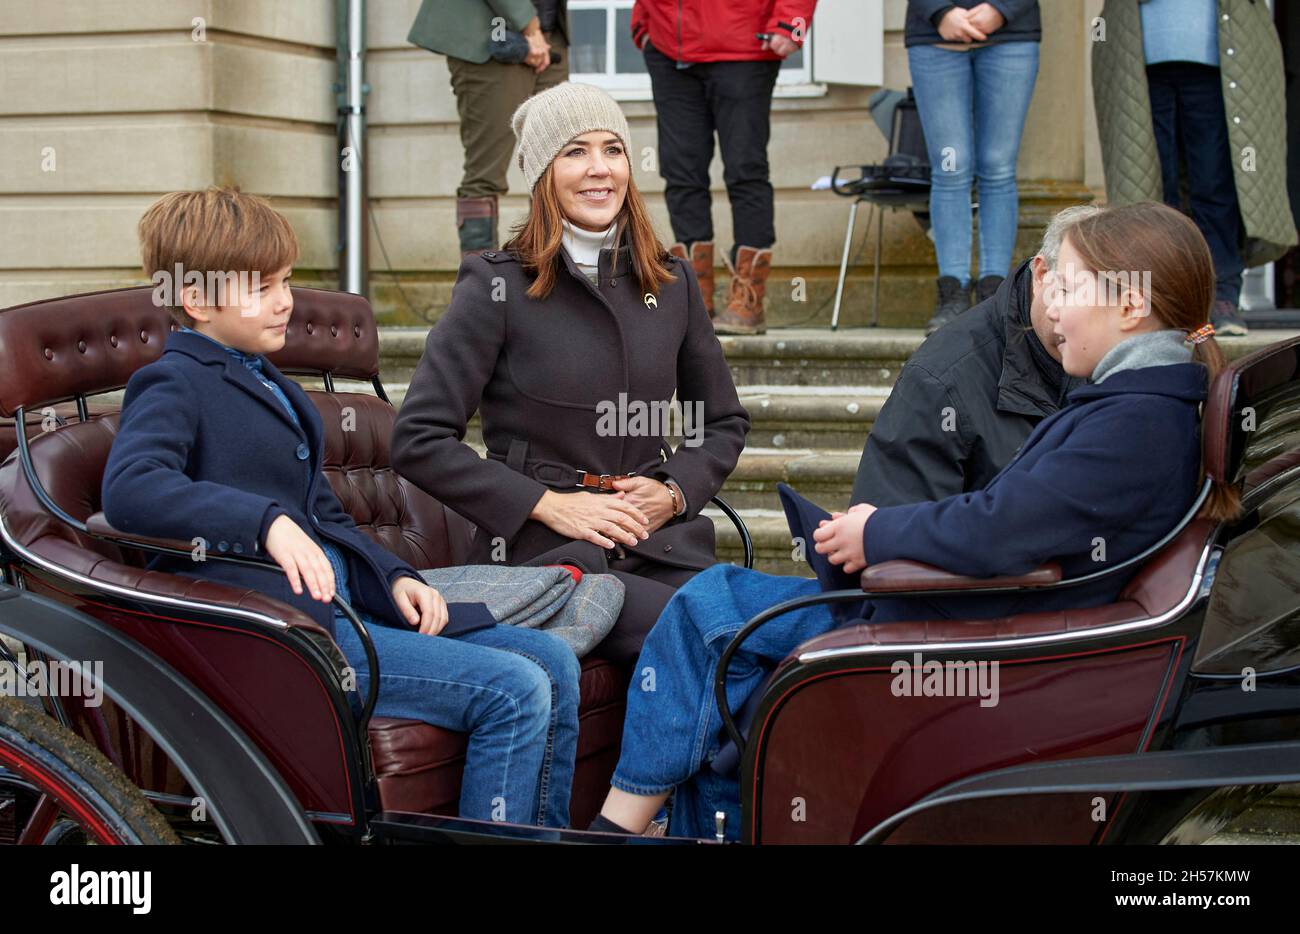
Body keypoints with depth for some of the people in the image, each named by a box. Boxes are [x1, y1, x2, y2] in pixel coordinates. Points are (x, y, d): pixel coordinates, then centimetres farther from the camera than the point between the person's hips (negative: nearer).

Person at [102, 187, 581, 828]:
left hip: (346, 604, 10)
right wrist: (268, 522, -35)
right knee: (513, 691, -20)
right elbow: (128, 488, -27)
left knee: (553, 662, 2)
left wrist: (393, 579, 9)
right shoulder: (174, 386, -6)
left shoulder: (270, 386, 23)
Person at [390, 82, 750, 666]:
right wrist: (550, 505, -9)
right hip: (541, 555, -4)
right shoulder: (497, 285, 0)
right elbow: (419, 440, -4)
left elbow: (724, 422, 25)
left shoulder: (672, 282, 14)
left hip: (659, 546, 5)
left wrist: (675, 492, 4)